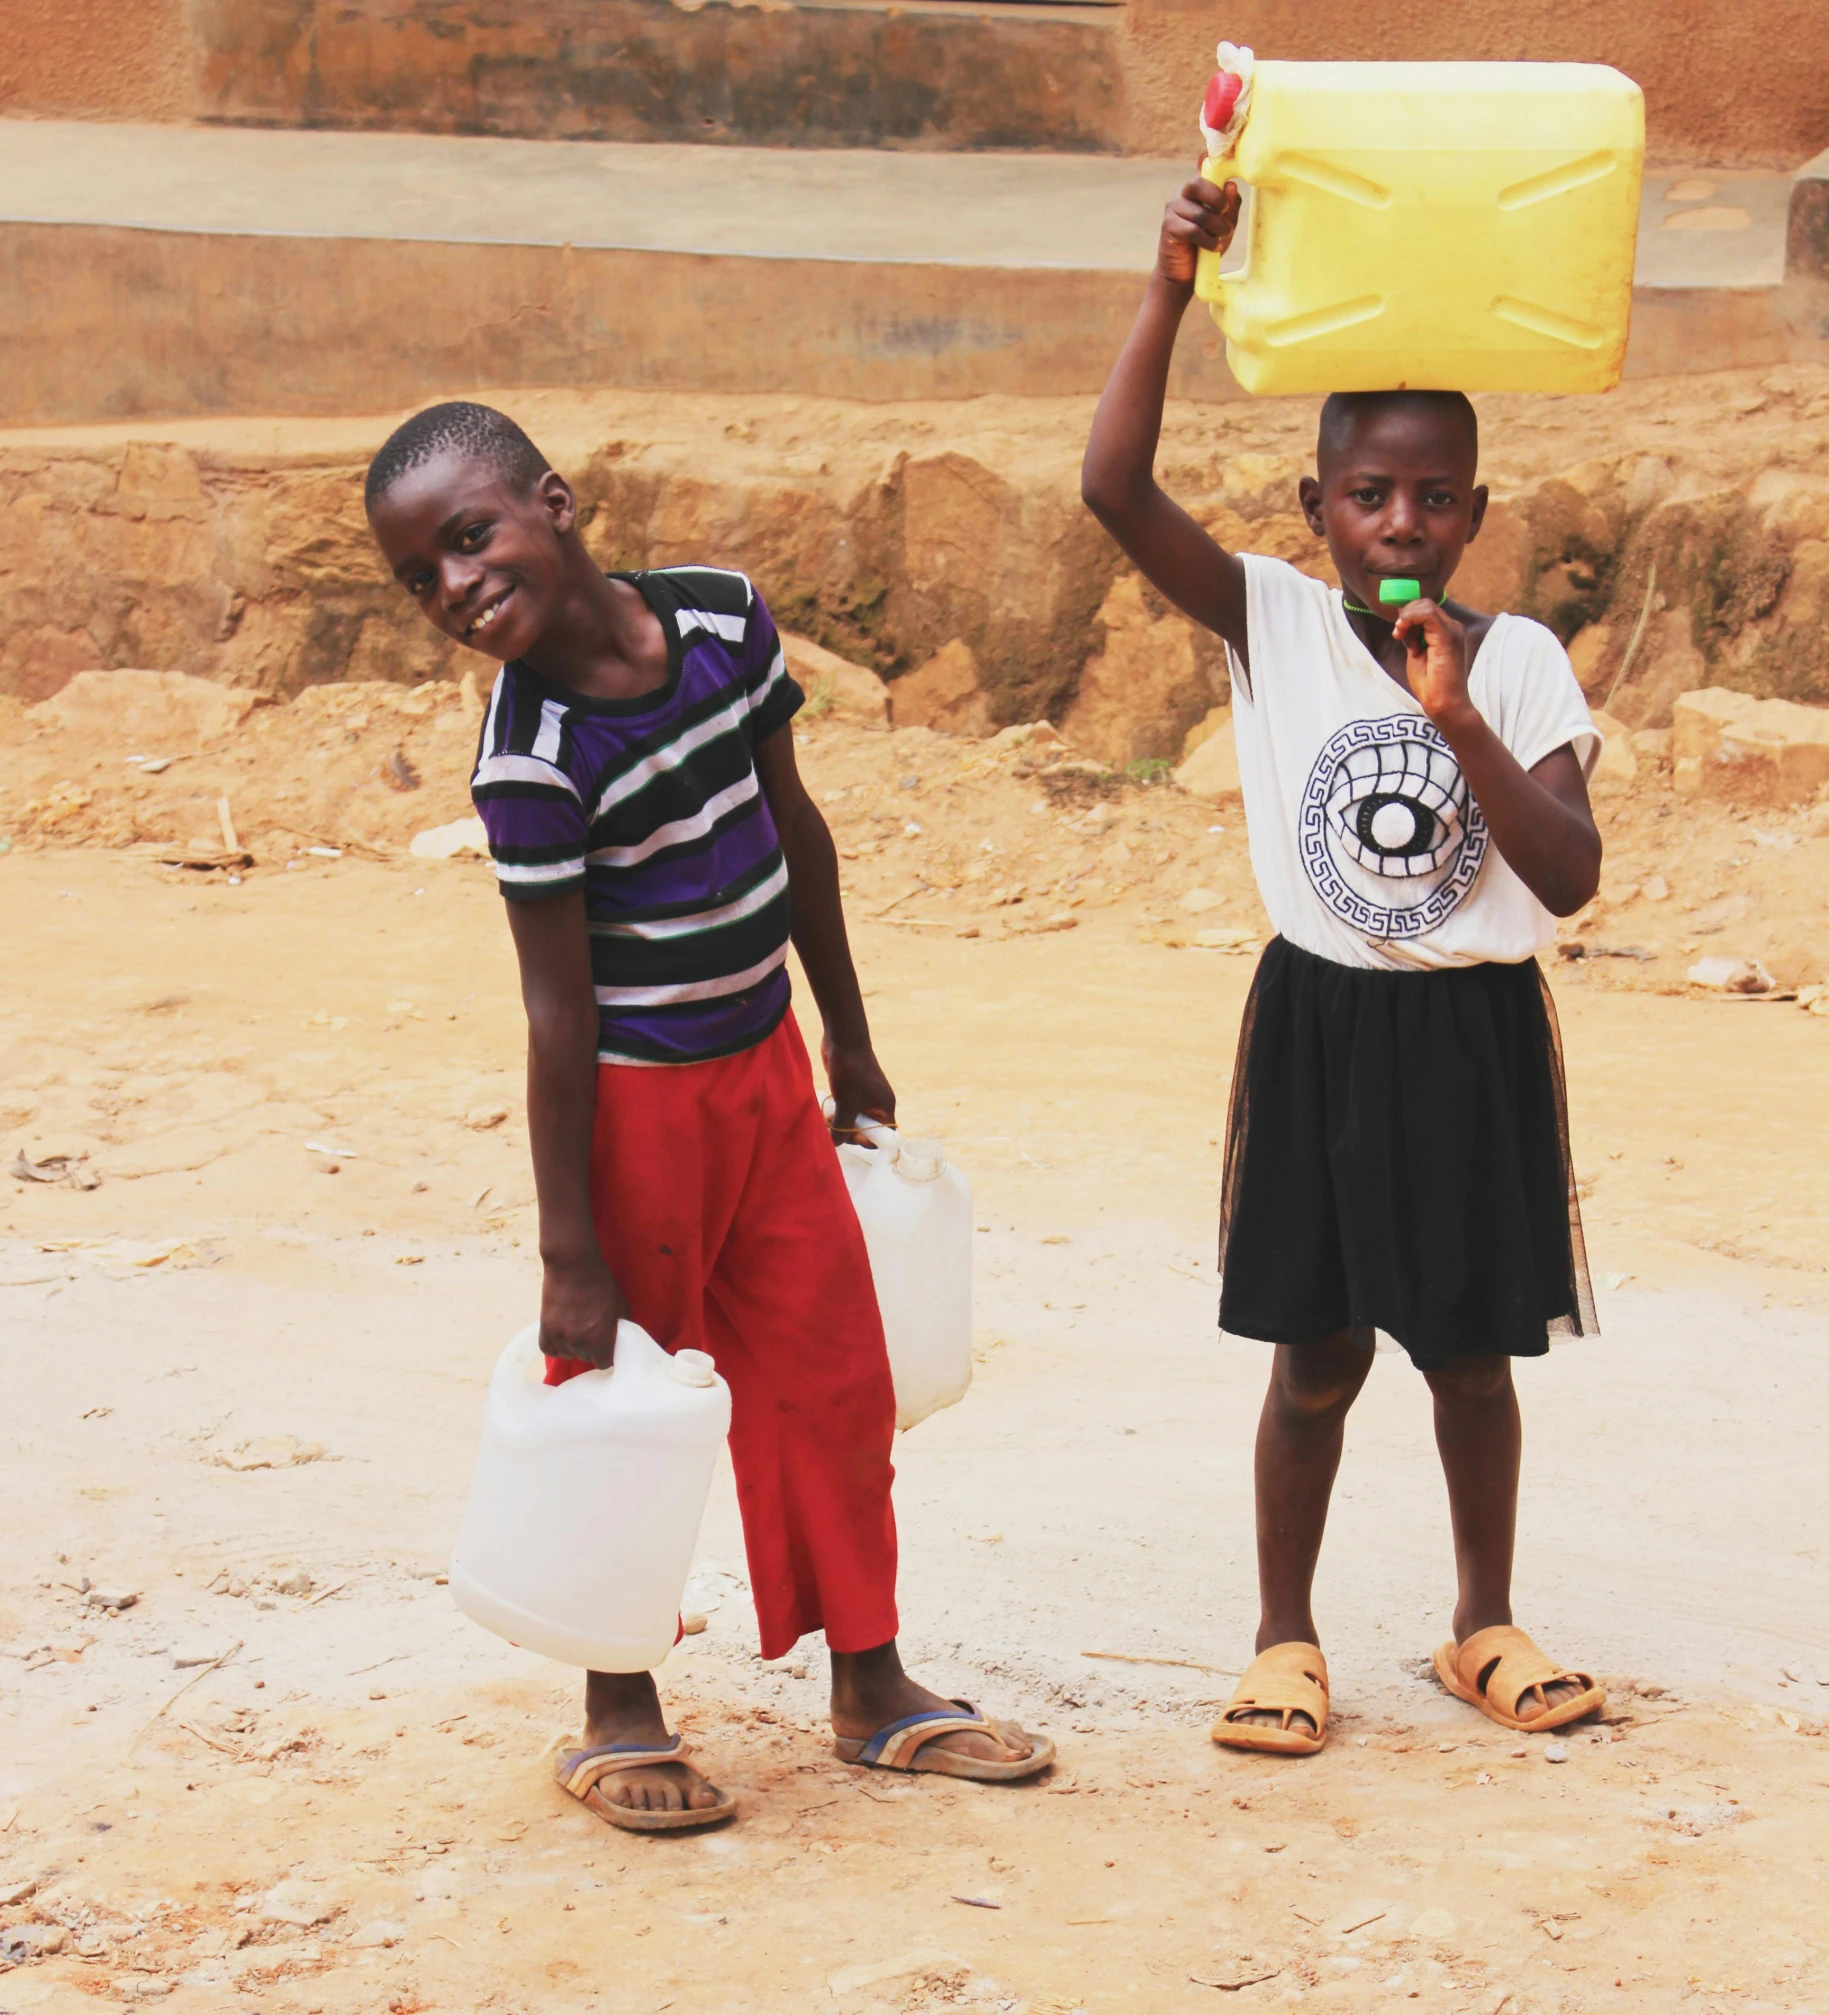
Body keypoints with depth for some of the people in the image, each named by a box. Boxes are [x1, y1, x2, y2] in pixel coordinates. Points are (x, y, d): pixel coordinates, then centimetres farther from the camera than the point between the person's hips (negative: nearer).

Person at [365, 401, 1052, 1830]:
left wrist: (850, 1040, 15)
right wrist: (570, 1254, -17)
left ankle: (873, 1685, 26)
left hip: (767, 1069, 6)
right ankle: (619, 1714, 24)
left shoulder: (723, 616, -6)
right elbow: (557, 1010, -20)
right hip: (635, 1100, -6)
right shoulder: (531, 761, -22)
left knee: (832, 1374, 13)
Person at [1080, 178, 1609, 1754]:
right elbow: (1116, 488, -21)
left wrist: (1457, 716, -25)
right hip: (1320, 1024, -1)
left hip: (1475, 1034, 1)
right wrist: (1173, 289, -26)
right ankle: (1286, 1642, 22)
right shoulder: (1274, 622, -7)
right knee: (1318, 1356, 7)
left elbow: (1571, 879, -15)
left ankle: (1485, 1624, 31)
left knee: (1474, 1349, 13)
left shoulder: (1518, 662, -6)